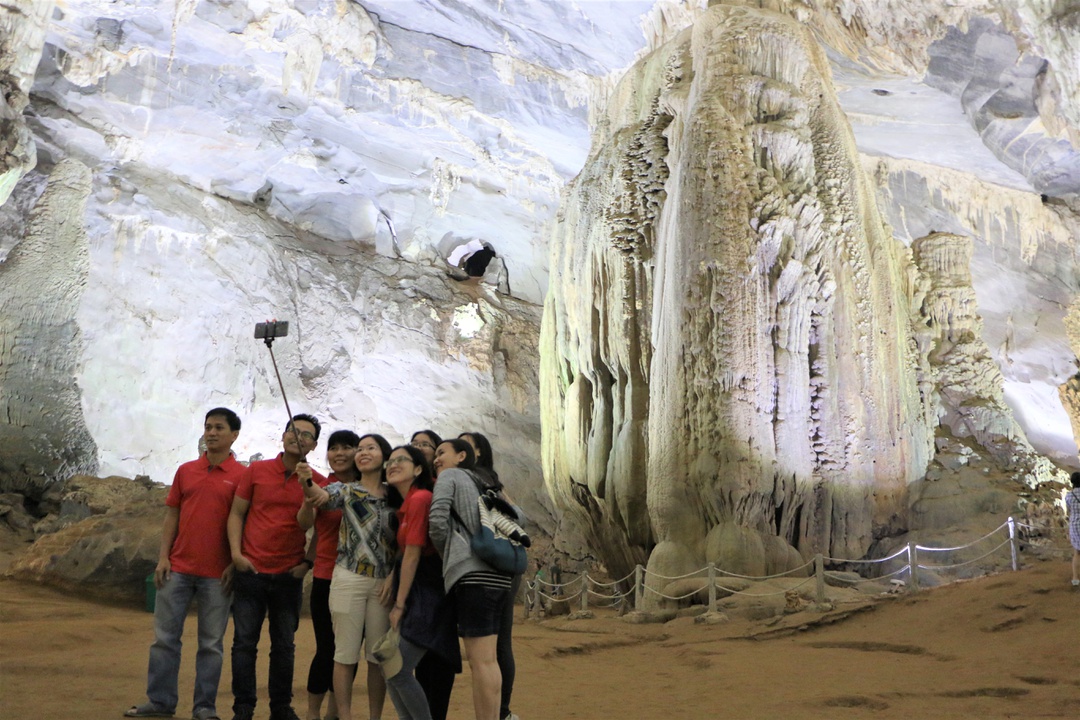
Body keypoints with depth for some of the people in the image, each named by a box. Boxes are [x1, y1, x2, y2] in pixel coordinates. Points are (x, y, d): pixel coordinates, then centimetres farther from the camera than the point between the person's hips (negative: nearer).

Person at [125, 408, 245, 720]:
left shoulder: (242, 476, -2)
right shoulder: (185, 471, 10)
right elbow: (172, 516, 11)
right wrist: (163, 557, 2)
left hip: (216, 573, -3)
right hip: (178, 568, 4)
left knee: (211, 643, 4)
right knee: (165, 637, 7)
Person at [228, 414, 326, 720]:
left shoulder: (318, 482, 0)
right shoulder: (257, 470, 2)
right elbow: (236, 514, 6)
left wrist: (309, 562, -3)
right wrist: (236, 552, -4)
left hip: (290, 576, 0)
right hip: (251, 571, 0)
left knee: (284, 645, 10)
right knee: (245, 642, 4)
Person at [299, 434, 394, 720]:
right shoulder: (345, 489, 5)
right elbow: (319, 496, -15)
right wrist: (307, 484, -37)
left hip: (384, 581, 2)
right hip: (350, 578, -2)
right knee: (346, 652, 0)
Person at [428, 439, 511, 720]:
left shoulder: (450, 476, 5)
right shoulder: (481, 486, 26)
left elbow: (437, 519, -9)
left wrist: (446, 554, 8)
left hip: (473, 575, -8)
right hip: (496, 576, 8)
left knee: (481, 661, -8)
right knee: (485, 660, 11)